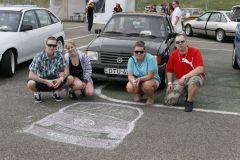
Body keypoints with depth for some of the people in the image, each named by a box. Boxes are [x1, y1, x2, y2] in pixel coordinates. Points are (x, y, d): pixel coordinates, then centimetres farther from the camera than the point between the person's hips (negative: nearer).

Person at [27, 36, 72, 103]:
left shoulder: (59, 55, -12)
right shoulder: (39, 57, -20)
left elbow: (66, 70, -9)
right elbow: (31, 75, -24)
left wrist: (61, 79, -31)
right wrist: (46, 82, -33)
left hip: (55, 81, 2)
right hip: (42, 81, -2)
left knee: (69, 80, -24)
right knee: (30, 84, -34)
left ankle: (56, 92, 7)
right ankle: (37, 93, 4)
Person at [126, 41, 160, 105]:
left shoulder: (150, 58, -22)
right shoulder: (131, 60, -9)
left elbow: (150, 76, -24)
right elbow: (130, 75, -11)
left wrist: (139, 79, -40)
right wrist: (133, 81, -34)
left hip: (152, 79, -3)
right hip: (137, 80, 4)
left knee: (147, 85, -38)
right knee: (129, 88, -27)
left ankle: (150, 97, -2)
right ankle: (139, 93, 11)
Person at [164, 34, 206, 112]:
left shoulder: (195, 52, -14)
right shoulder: (173, 55, 0)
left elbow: (200, 69, -25)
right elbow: (169, 70, 11)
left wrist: (184, 77, -28)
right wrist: (170, 83, -4)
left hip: (195, 77, -4)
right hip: (180, 80, 4)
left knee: (194, 80, -43)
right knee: (169, 101, -11)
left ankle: (189, 101, -14)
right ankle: (185, 92, 20)